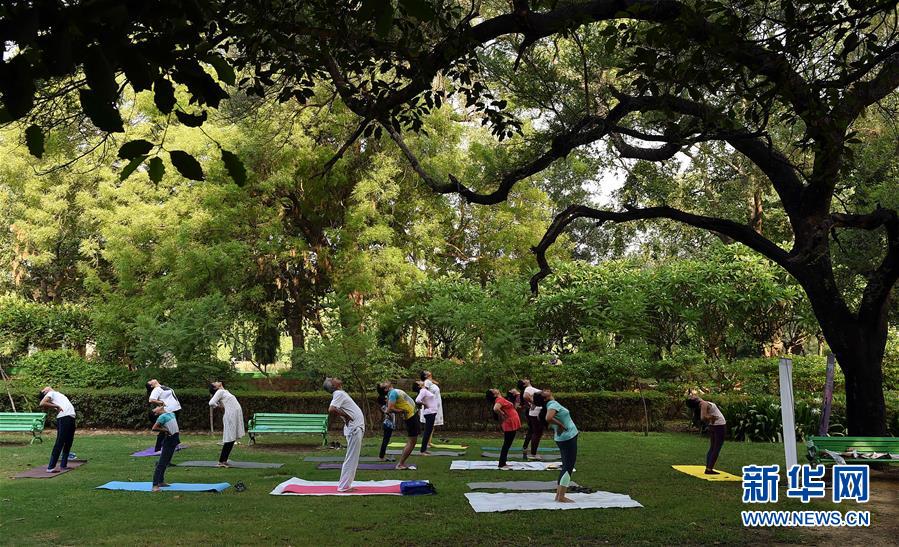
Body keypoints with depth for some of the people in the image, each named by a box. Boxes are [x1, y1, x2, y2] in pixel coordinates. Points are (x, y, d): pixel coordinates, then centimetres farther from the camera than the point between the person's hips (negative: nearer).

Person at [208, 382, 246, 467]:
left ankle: (224, 460, 14)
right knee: (229, 439, -7)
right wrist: (219, 406, -1)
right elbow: (211, 403, -16)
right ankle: (221, 461, -1)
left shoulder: (225, 391, 21)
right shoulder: (220, 392, -5)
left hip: (235, 416, 8)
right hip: (230, 416, -8)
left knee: (232, 439, 9)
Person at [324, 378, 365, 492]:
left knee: (352, 459, 14)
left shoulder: (341, 393, 14)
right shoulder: (339, 394, -14)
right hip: (354, 429, -9)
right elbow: (331, 409, -29)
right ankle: (343, 486, 0)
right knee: (351, 459, -5)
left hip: (356, 428, 9)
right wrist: (346, 415, -17)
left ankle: (345, 484, 20)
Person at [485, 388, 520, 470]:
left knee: (507, 444, 14)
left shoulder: (501, 399, 11)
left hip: (512, 425, 9)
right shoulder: (499, 400, -17)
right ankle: (502, 464, -2)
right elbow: (495, 408, -38)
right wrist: (502, 415, -22)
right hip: (510, 426, -9)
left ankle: (503, 463, 21)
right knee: (507, 444, -5)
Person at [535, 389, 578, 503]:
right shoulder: (553, 404, -18)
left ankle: (559, 495, 18)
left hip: (566, 438, 9)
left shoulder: (552, 404, 8)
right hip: (568, 438, -9)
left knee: (566, 467, 15)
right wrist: (561, 424, -21)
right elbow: (548, 418, -37)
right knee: (568, 467, -6)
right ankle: (561, 497, -5)